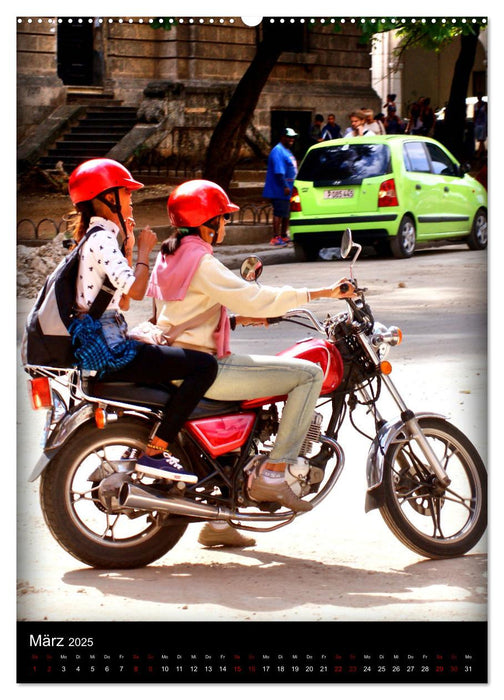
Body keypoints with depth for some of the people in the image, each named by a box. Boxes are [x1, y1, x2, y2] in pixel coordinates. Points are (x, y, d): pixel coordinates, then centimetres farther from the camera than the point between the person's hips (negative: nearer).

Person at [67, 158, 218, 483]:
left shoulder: (97, 237, 17)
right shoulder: (102, 239, -14)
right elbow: (135, 291, -25)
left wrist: (128, 247, 16)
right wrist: (144, 250, -9)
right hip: (109, 353, -11)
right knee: (205, 365, -17)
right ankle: (154, 452, -17)